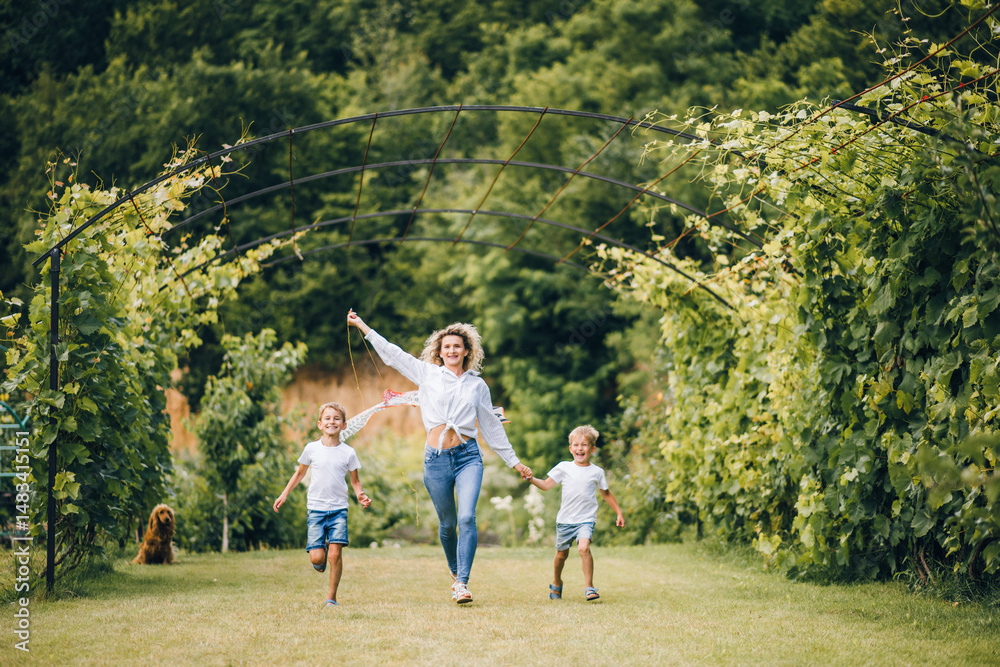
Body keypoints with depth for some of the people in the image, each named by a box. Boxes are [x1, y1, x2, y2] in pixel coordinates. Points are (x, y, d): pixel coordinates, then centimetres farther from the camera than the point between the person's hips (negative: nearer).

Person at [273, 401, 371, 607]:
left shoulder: (348, 453, 1)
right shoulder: (311, 449, 2)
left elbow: (355, 480, 11)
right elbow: (300, 473, 17)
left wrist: (361, 495, -8)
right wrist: (284, 495, 13)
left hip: (339, 509, 0)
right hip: (316, 508, 0)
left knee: (335, 554, -13)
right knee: (316, 558, -9)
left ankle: (331, 597, 2)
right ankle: (322, 549, 28)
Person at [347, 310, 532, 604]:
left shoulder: (478, 385, 11)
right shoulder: (427, 374, 9)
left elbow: (491, 426, 18)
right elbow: (391, 353, 13)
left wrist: (514, 461, 19)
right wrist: (361, 324, 15)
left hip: (468, 456, 0)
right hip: (436, 458, 0)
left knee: (467, 517, -17)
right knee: (447, 523, 8)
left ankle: (463, 583, -17)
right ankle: (455, 572, 33)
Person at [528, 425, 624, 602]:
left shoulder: (597, 472, 2)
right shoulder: (564, 468, 1)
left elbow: (606, 494, 14)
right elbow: (546, 485, 3)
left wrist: (619, 513, 13)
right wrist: (531, 479, -14)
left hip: (586, 519, -2)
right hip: (565, 520, 2)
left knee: (584, 547, -26)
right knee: (562, 554, 13)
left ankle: (589, 586, -19)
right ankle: (556, 582, 41)